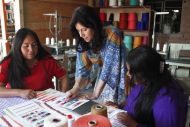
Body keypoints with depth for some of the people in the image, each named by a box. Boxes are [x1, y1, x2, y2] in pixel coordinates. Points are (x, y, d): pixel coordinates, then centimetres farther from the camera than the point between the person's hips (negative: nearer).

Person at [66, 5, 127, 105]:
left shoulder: (112, 35, -25)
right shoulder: (83, 42, -9)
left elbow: (109, 67, -25)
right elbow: (82, 67, -5)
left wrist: (96, 93, -21)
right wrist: (76, 88, -20)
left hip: (118, 80, -4)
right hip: (103, 81, 5)